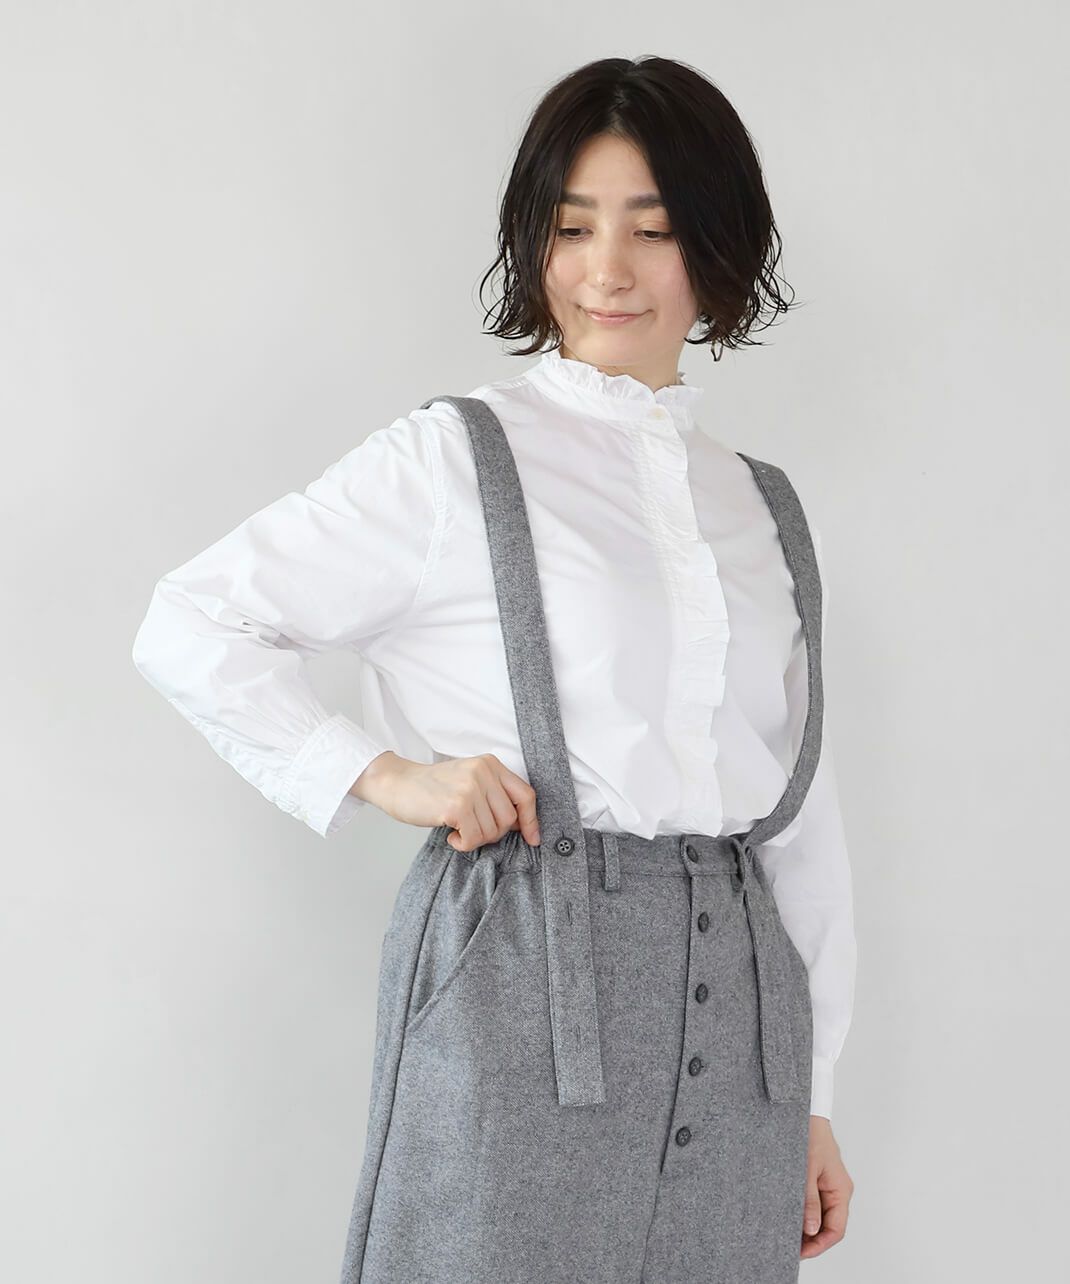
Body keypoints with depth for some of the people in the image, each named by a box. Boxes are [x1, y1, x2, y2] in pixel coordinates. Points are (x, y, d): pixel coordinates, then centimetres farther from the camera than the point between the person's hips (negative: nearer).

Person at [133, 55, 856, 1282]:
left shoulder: (766, 510, 13)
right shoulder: (453, 460, -2)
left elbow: (804, 807, 15)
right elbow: (188, 627, -2)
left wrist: (814, 1091, 14)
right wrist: (383, 775, -11)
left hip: (733, 1016, 5)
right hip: (521, 996, -4)